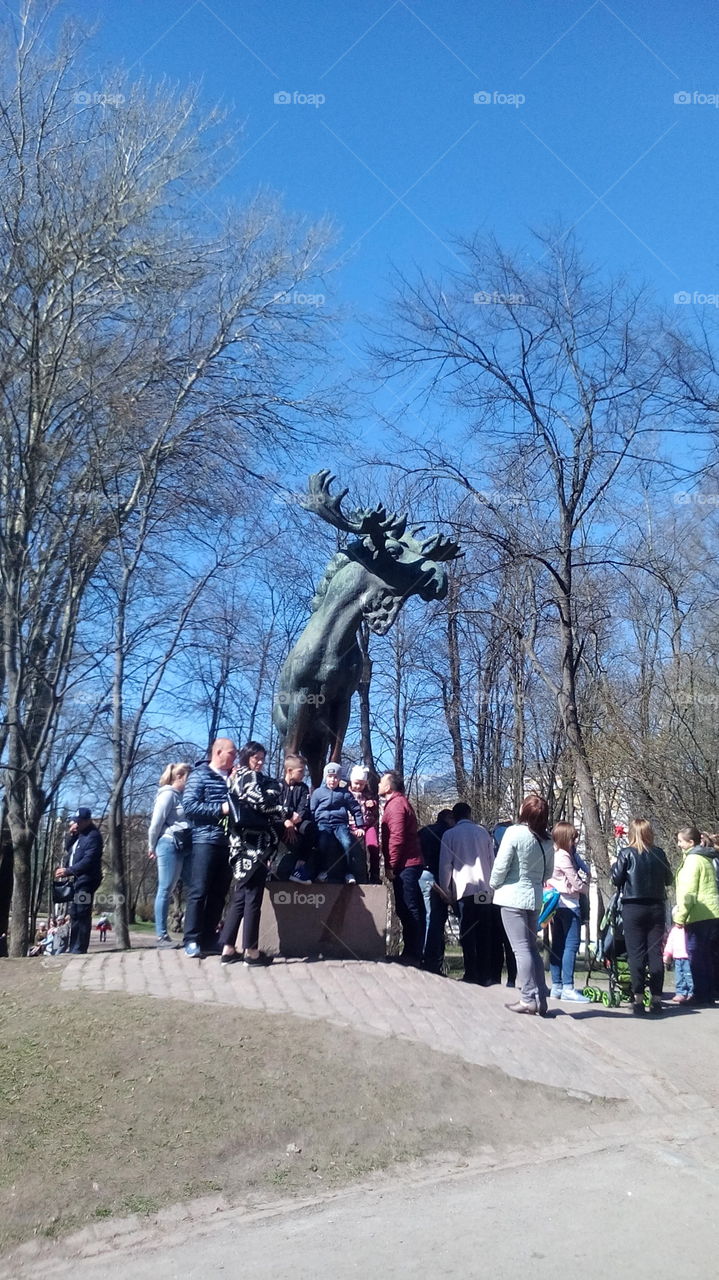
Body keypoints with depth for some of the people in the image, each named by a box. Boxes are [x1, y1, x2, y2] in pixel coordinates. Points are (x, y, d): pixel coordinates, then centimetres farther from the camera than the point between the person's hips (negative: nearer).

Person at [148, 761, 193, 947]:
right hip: (170, 846, -8)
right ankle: (161, 934, 1)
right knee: (166, 890, -3)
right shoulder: (168, 794, -6)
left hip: (186, 847, 8)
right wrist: (152, 847, 1)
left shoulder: (183, 796, 17)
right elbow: (156, 822, -7)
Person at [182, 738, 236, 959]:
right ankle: (192, 940, -2)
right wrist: (220, 809, -15)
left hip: (228, 842, 6)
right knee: (199, 891, -6)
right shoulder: (200, 775, 0)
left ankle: (208, 938, 14)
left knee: (219, 893, 7)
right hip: (206, 839, -6)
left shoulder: (232, 777, 17)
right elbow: (189, 805, -11)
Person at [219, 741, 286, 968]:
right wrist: (287, 813, -1)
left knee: (241, 896, 11)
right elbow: (263, 803, -16)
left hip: (243, 845, 9)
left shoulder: (237, 779, 20)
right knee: (252, 898, -5)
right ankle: (251, 952, -1)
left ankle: (228, 949, 11)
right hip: (254, 845, -9)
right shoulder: (251, 777, -6)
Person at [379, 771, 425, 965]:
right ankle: (413, 954, 14)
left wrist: (390, 866, -16)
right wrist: (392, 864, 18)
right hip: (410, 864, 10)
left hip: (404, 866, -10)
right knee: (410, 911, 10)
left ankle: (412, 954, -5)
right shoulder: (399, 802, 21)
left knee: (408, 911, -7)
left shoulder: (396, 804, -11)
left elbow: (396, 838, -18)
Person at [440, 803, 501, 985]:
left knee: (468, 934, 2)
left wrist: (445, 889, 8)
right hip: (486, 889, 3)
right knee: (486, 933, 8)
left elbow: (445, 864, -1)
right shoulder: (482, 831, 9)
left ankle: (472, 974, -1)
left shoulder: (450, 835, 2)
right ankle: (488, 975, 11)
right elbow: (492, 860, 11)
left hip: (464, 889, -2)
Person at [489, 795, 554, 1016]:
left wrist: (494, 884, 4)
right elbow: (548, 870, 13)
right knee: (532, 947, 14)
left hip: (513, 896, -6)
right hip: (535, 897, 6)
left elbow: (501, 865, -13)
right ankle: (540, 999, 15)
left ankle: (528, 999, -4)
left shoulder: (514, 833, -15)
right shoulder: (546, 839, 4)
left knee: (521, 948, -4)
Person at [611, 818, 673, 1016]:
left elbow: (617, 878, -7)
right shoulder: (659, 853, 2)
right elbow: (668, 879, 9)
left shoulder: (627, 853, -7)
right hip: (656, 907, 3)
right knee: (655, 953, 6)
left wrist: (615, 865, 11)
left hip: (633, 907, -3)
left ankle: (638, 999, 0)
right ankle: (656, 998, 8)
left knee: (636, 953, 1)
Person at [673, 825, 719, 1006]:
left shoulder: (693, 860, -11)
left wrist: (680, 916, -13)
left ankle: (702, 996, -1)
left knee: (697, 957, -3)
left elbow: (688, 892, -16)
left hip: (698, 916, -9)